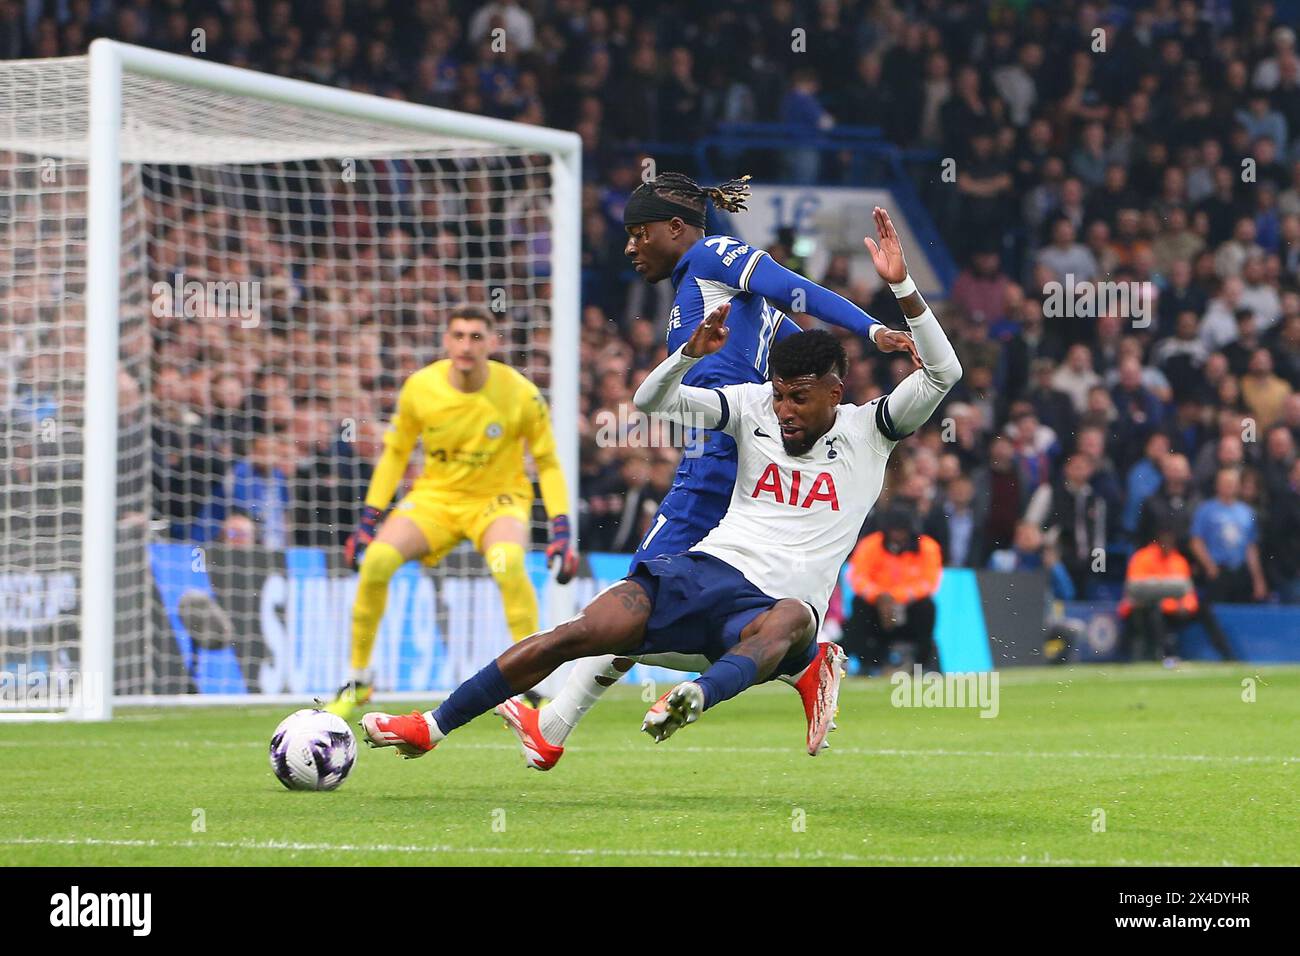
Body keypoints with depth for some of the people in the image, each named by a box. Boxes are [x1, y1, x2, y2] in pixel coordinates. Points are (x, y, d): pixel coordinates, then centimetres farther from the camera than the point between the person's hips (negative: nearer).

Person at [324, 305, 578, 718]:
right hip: (436, 495, 2)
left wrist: (561, 531, -13)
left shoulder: (522, 394, -16)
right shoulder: (420, 388, -11)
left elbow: (547, 463, -3)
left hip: (497, 497, -2)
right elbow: (395, 452, 4)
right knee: (376, 559, -24)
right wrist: (368, 519, 0)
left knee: (508, 563, -36)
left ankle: (532, 682, -22)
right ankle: (358, 678, -3)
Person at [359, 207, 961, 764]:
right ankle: (432, 726, -12)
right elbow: (652, 401, 9)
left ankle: (697, 696, -71)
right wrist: (693, 351, -12)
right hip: (703, 570, 3)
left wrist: (900, 285, -20)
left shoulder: (867, 431, 6)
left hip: (769, 605, -3)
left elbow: (942, 373, -7)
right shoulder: (754, 407, 13)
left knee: (793, 619, -42)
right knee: (576, 634, -16)